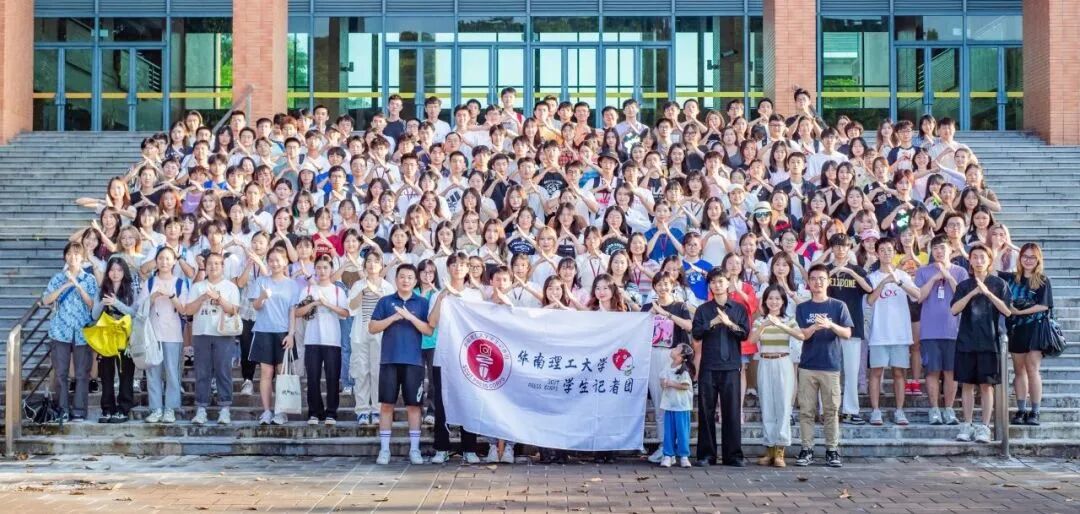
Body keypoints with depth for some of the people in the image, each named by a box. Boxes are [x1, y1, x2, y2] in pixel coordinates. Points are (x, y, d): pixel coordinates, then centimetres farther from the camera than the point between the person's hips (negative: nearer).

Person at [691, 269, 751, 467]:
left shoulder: (739, 308, 10)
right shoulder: (703, 309, 10)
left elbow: (745, 333, 1)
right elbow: (695, 333, -1)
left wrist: (729, 323, -12)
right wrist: (712, 323, -13)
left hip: (731, 365, 0)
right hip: (708, 365, 1)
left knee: (732, 410, -2)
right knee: (706, 410, 0)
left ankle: (733, 455, 2)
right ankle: (706, 454, 5)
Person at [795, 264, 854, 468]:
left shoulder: (838, 306, 5)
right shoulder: (802, 308, 8)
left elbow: (847, 333, -2)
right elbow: (801, 335, 0)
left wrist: (830, 325, -21)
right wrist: (815, 326, -20)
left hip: (831, 366, -1)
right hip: (807, 366, 1)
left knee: (831, 410, 1)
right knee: (806, 410, 1)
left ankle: (832, 450, 7)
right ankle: (807, 450, 6)